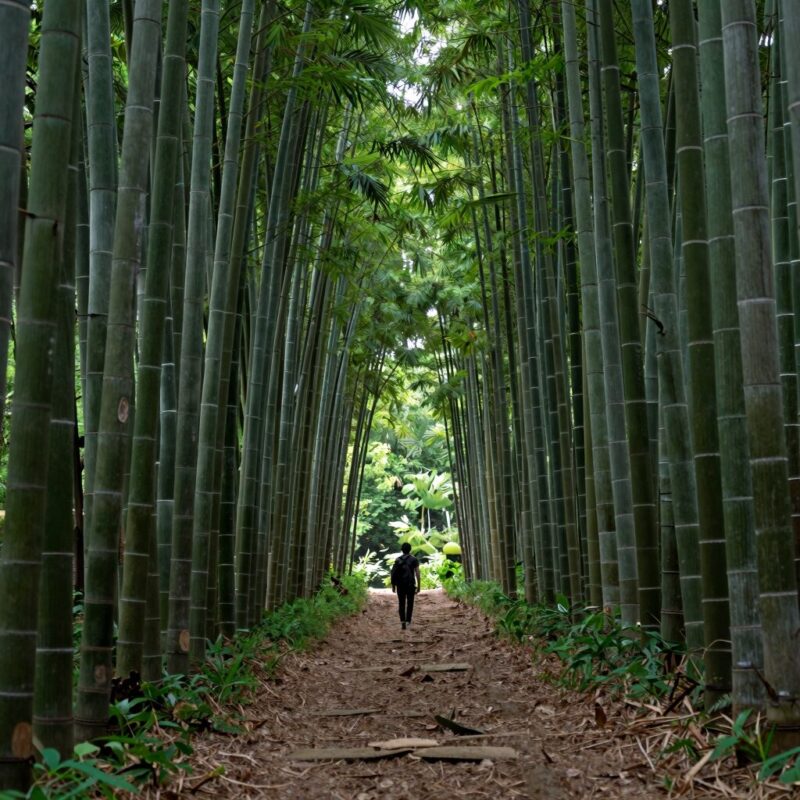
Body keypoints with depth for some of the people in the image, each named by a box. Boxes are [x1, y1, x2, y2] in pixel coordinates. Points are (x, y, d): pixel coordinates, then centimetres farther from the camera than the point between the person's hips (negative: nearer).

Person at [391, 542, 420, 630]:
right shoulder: (414, 560, -3)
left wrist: (393, 585, 6)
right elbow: (417, 573, -8)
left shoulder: (398, 560, 3)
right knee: (410, 603, 16)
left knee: (401, 604, 7)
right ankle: (408, 620, 18)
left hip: (400, 585, 1)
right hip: (410, 585, -1)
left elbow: (393, 573, -1)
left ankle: (402, 621, -5)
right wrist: (418, 586, -2)